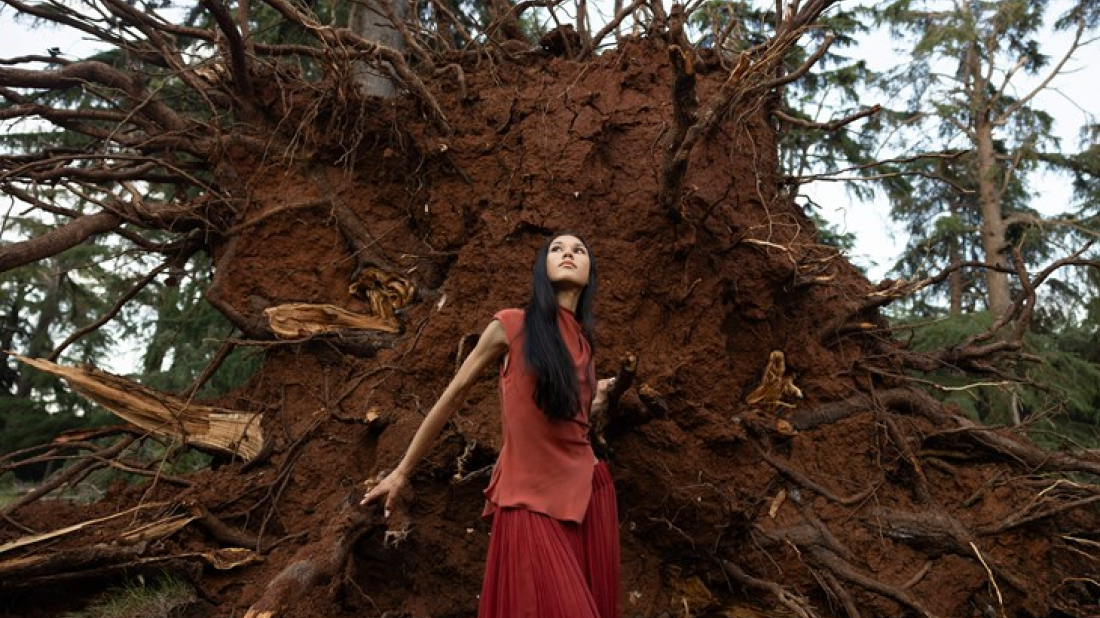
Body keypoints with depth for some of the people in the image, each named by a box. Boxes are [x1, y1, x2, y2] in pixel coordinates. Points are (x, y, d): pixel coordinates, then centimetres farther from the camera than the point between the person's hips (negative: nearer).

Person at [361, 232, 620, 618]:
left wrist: (593, 404, 9)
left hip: (586, 491, 6)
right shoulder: (511, 326, -5)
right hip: (531, 497, -5)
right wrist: (402, 472, 5)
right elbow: (454, 396, 1)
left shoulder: (583, 343, 11)